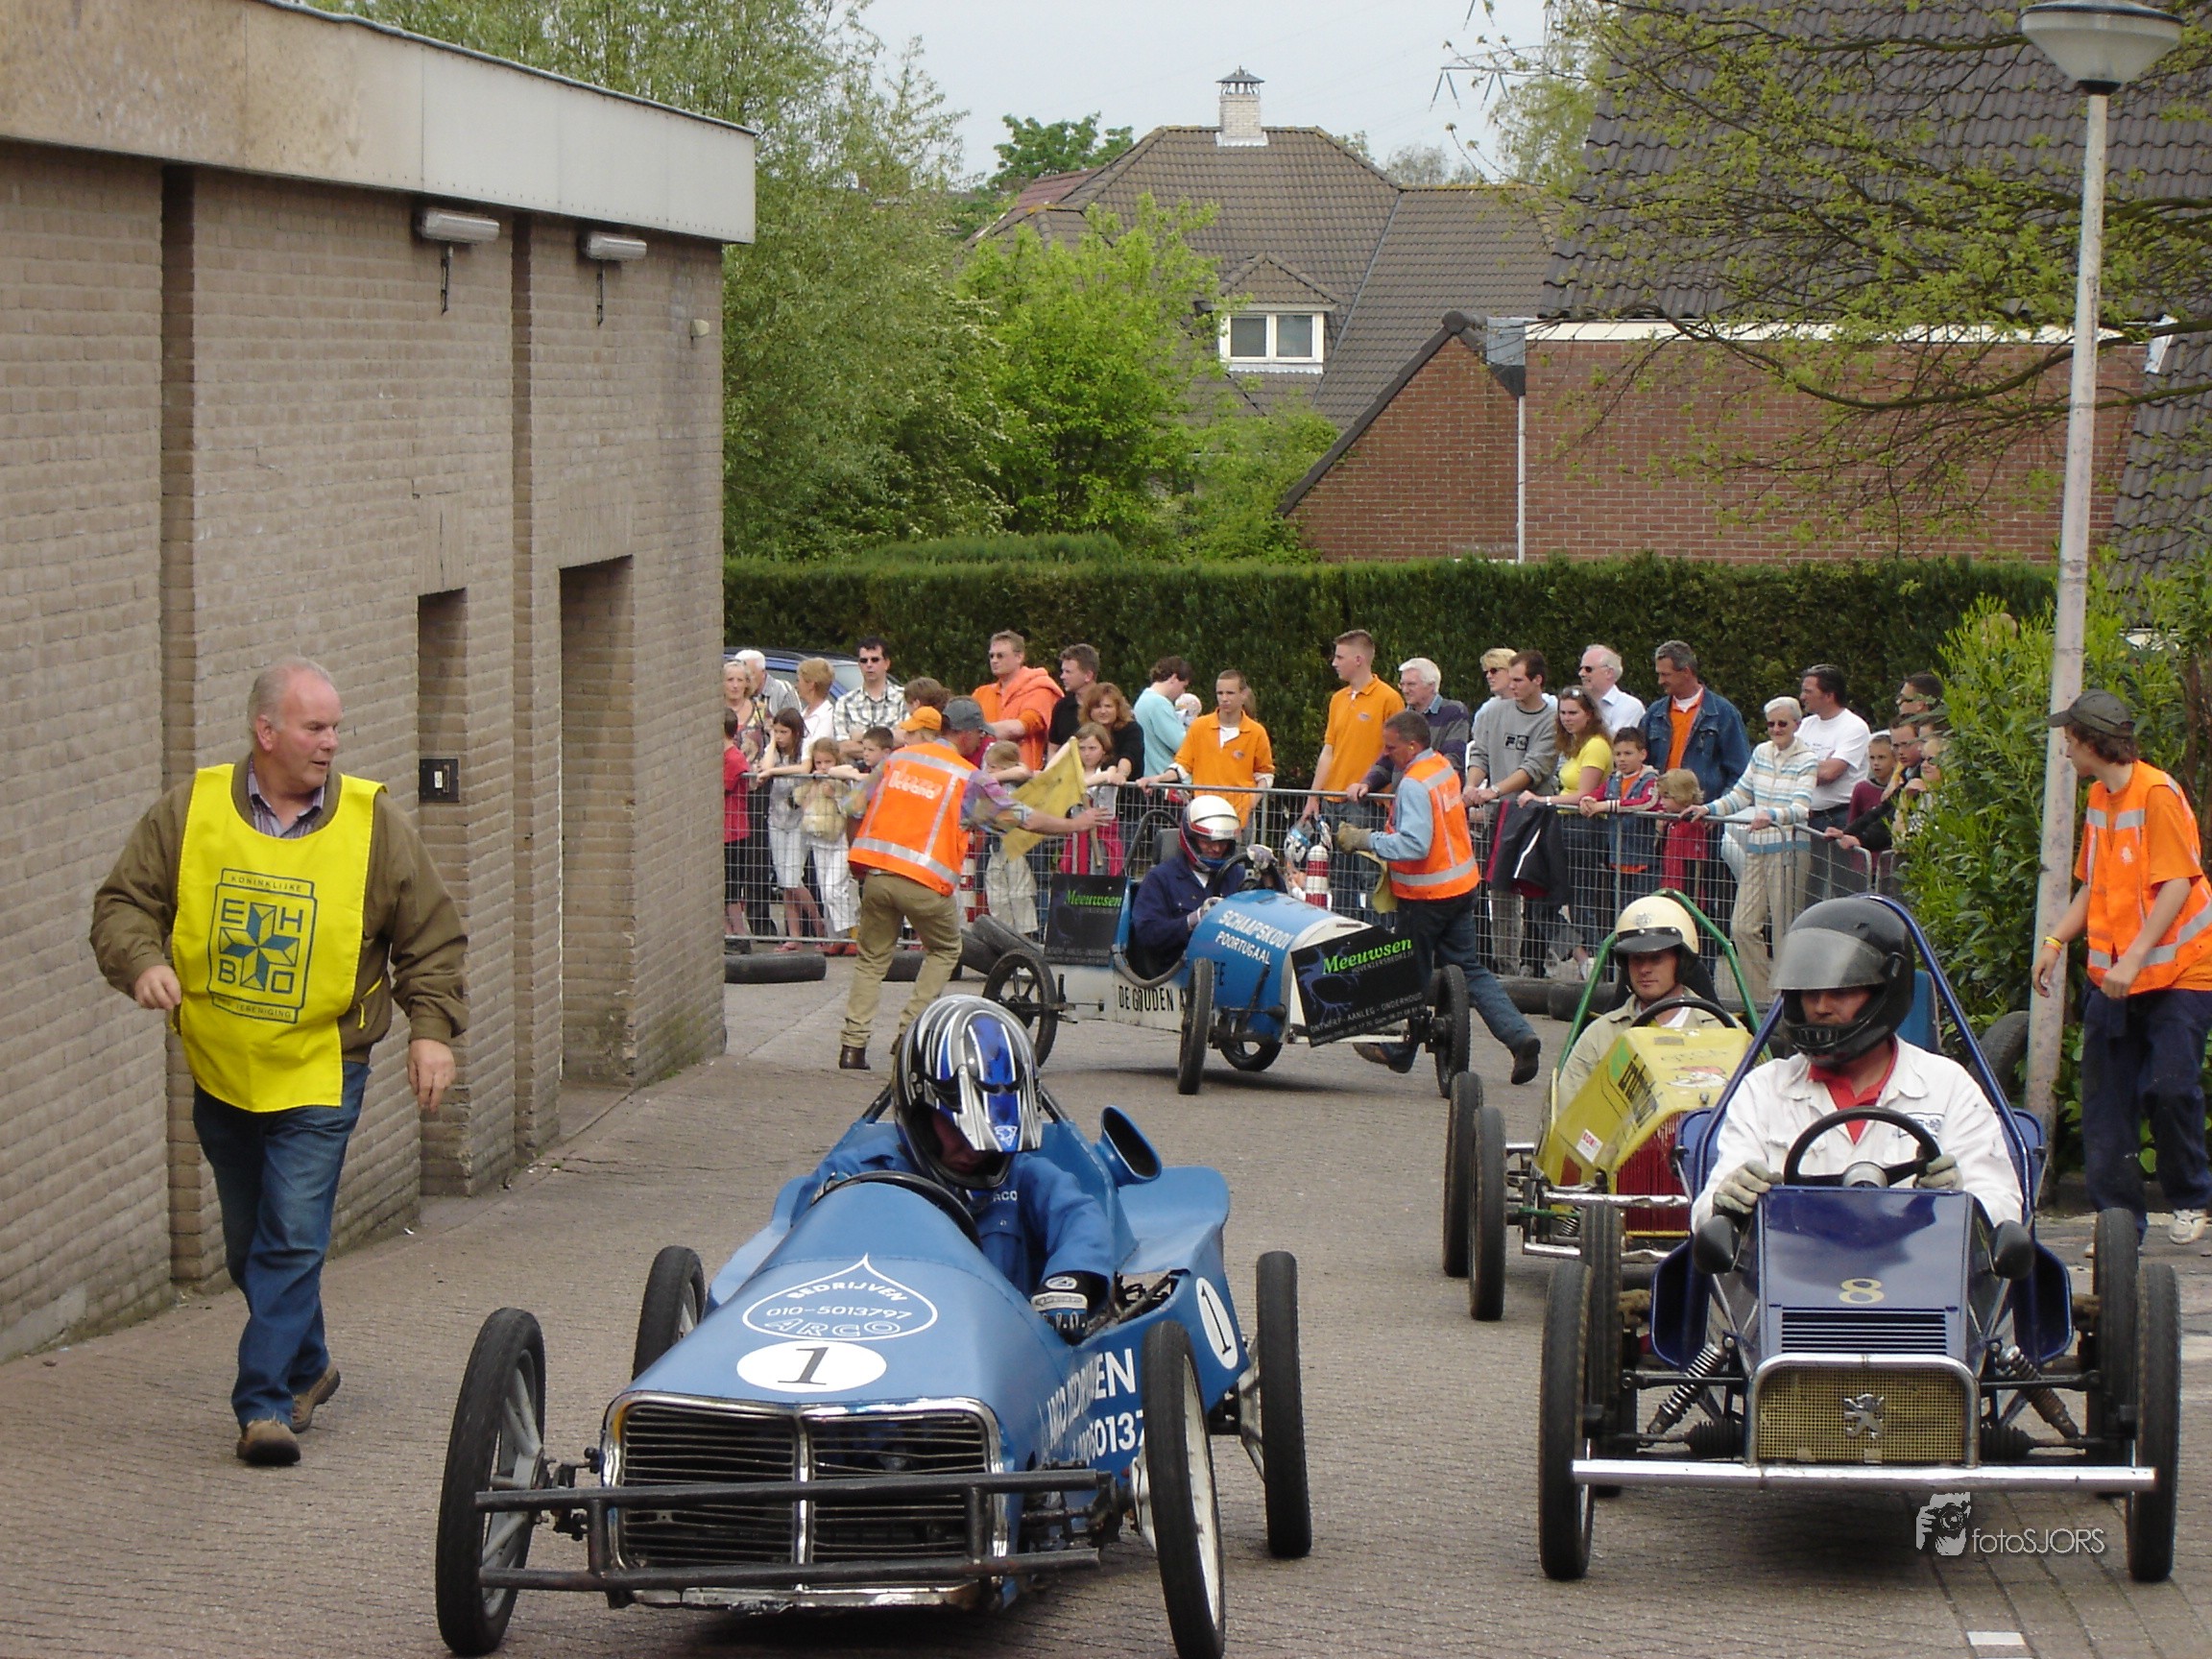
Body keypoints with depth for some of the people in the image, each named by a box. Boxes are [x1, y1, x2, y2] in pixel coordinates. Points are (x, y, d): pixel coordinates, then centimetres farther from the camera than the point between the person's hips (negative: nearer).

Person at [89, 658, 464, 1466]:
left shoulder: (373, 823, -3)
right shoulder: (189, 811, -1)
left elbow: (432, 937, 4)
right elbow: (123, 903, 3)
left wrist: (432, 1030, -6)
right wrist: (142, 962, -17)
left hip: (319, 1075, -3)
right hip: (221, 1073, 3)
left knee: (292, 1242, -11)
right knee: (248, 1245, 14)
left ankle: (266, 1404, -8)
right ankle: (306, 1368, 34)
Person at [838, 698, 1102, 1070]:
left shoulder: (897, 759, 12)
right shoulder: (968, 778, 0)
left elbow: (854, 810, 13)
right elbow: (1025, 818, 4)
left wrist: (860, 857, 27)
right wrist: (1073, 825, 18)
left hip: (876, 872, 4)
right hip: (925, 880, -4)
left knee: (872, 959, 14)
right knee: (944, 950, 19)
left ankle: (853, 1046, 2)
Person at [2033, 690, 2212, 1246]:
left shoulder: (2157, 794, -14)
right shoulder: (2099, 798, 12)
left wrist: (2134, 959, -25)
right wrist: (2056, 940, 9)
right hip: (2111, 976, 8)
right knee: (2105, 1098, 1)